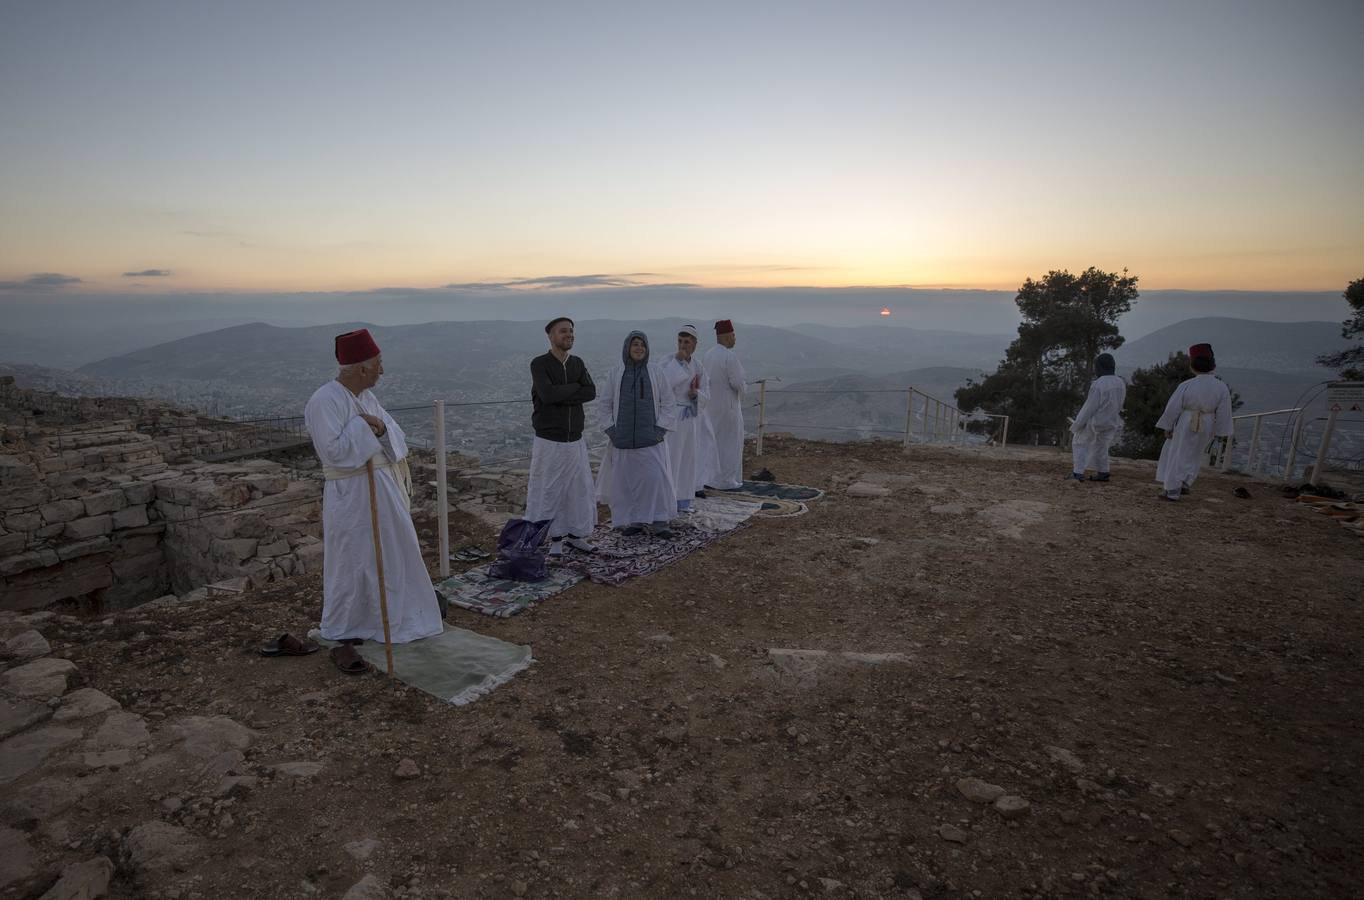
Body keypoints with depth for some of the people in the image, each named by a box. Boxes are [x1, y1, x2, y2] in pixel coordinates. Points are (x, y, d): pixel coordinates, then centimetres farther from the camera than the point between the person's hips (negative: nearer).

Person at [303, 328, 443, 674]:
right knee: (349, 566, 3)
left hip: (384, 490, 8)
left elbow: (396, 439, 6)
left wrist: (381, 427, -14)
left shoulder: (366, 396, 7)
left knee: (390, 557, 19)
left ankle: (392, 618, 37)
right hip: (350, 496, -8)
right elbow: (334, 451, -24)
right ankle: (341, 641, 18)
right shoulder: (324, 401, -18)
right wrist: (362, 424, -18)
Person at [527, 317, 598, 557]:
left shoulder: (577, 363, 7)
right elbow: (548, 394, -25)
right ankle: (555, 540, 17)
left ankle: (575, 535, 24)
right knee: (548, 492, 3)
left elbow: (591, 392, -8)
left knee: (579, 489, 9)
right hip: (548, 442, -5)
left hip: (575, 441, 5)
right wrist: (575, 387, -13)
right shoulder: (539, 364, -9)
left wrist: (561, 396, -19)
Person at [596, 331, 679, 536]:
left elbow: (668, 403, 3)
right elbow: (604, 404, 9)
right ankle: (632, 522, 15)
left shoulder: (656, 371, 1)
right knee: (626, 480, 4)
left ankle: (658, 523, -2)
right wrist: (611, 430, 0)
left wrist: (660, 429, -4)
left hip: (650, 438, -1)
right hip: (623, 439, 1)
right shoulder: (616, 373, 4)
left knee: (655, 478, -9)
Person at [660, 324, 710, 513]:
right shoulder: (668, 362, -8)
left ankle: (682, 500, 22)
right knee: (670, 457, -6)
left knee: (687, 457, 11)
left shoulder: (698, 366, 7)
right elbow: (665, 384, -27)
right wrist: (678, 360, -24)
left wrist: (695, 393, -15)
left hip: (690, 418, 6)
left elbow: (706, 395, 7)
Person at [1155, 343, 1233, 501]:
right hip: (1207, 428, 3)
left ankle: (1172, 491, 12)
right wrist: (1219, 432, 7)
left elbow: (1173, 408, -11)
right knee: (1195, 455, 23)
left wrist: (1167, 427, 0)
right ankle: (1186, 484, 28)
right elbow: (1223, 414, -2)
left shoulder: (1186, 386, -17)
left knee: (1177, 455, 8)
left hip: (1185, 425, -3)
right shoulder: (1222, 388, -8)